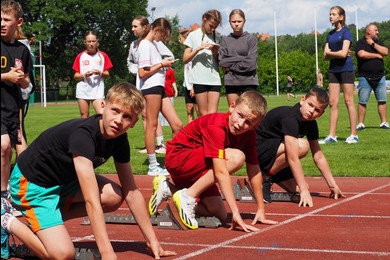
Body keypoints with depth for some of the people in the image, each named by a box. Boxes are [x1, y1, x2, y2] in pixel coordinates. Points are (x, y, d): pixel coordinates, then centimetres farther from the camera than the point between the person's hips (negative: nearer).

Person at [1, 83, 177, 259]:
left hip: (63, 179, 8)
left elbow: (131, 192, -3)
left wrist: (152, 240, -6)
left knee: (115, 197, -12)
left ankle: (49, 219, 3)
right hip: (31, 182, -8)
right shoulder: (83, 134, -34)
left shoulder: (119, 139, -9)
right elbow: (91, 200, -40)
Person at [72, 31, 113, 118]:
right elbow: (76, 76, 6)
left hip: (98, 91, -1)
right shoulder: (80, 56, 5)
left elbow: (107, 74, 8)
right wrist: (85, 75, -14)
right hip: (83, 90, 1)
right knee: (84, 116, 5)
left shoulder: (103, 55, 5)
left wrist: (100, 73, -13)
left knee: (101, 114, -14)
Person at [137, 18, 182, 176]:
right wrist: (162, 64, -9)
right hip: (151, 87, -9)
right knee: (152, 125, -5)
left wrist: (164, 65, 10)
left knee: (177, 125, 5)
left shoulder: (152, 44, 21)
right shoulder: (145, 46, -7)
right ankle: (153, 166, -1)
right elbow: (142, 73, -14)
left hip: (160, 88, 9)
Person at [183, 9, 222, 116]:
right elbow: (185, 59, 1)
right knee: (203, 114, -2)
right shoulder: (194, 35, 5)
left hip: (214, 79, 2)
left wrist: (215, 53, -4)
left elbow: (219, 62, 16)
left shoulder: (217, 38, 13)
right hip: (199, 79, -2)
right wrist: (199, 48, -12)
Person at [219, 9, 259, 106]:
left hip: (249, 81, -2)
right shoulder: (225, 40, 9)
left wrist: (231, 66, -2)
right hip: (231, 82, 2)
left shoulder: (251, 38, 1)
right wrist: (240, 58, -8)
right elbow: (222, 62, -2)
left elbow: (250, 63, -8)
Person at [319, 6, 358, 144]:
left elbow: (343, 53, -17)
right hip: (333, 70, 7)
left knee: (348, 101, -4)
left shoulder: (346, 32, -6)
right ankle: (332, 136, 4)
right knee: (332, 102, 3)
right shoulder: (330, 34, 13)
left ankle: (354, 135, 1)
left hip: (346, 69, -6)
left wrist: (330, 52, -1)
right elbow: (326, 56, 7)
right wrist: (338, 53, -9)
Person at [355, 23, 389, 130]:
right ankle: (360, 123, 1)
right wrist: (377, 55, -6)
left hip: (380, 77, 5)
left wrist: (373, 44, -4)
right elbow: (362, 54, -19)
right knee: (363, 101, -4)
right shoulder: (360, 43, -1)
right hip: (365, 77, -5)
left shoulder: (378, 42, 17)